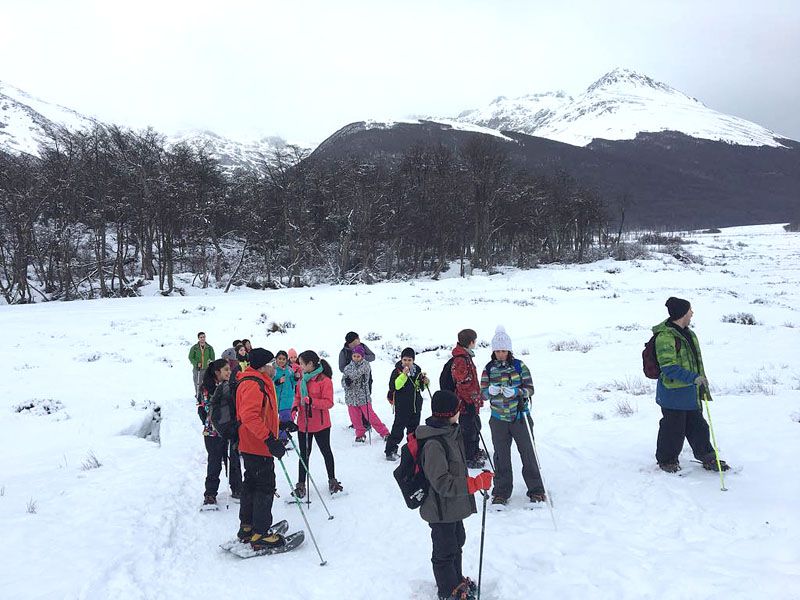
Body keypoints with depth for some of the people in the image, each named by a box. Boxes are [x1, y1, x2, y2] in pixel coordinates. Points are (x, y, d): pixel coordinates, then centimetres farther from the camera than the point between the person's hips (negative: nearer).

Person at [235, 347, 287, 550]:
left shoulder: (260, 382, 13)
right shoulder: (253, 384, -20)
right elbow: (249, 415, -31)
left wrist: (282, 425, 24)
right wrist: (270, 439, -34)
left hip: (251, 445, 11)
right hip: (258, 445, -11)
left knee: (252, 484, 18)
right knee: (265, 487, -4)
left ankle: (247, 527, 29)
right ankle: (260, 534, 2)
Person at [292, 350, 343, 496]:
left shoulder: (324, 380, -14)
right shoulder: (302, 379, 6)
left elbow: (329, 402, -16)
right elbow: (297, 397, 15)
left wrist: (311, 401, -29)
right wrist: (295, 407, -5)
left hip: (320, 424, -5)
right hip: (303, 423, 5)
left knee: (326, 451, 13)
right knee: (304, 454, 12)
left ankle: (332, 480, 29)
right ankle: (301, 484, 20)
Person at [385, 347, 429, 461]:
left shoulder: (417, 370, 7)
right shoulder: (397, 371, -10)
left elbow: (421, 386, 20)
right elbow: (394, 386, -24)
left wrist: (425, 382, -2)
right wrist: (404, 374, -31)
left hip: (416, 405, 6)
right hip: (402, 406, -6)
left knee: (414, 428, 16)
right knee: (398, 429, -7)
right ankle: (390, 451, 2)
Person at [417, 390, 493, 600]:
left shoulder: (450, 433, 1)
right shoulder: (433, 444, -31)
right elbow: (443, 484, -30)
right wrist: (476, 484, -26)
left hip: (454, 506, 10)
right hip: (441, 510, -10)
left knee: (457, 542, 26)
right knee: (445, 551, 9)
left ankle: (456, 580, 47)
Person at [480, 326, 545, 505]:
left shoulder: (519, 366, -4)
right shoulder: (489, 368, 2)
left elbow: (530, 389, -5)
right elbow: (483, 393, 2)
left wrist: (516, 392, -24)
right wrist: (490, 391, -22)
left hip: (519, 416, -1)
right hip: (498, 419, 2)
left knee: (528, 453, 4)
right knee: (501, 456, 8)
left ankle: (536, 490, 19)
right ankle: (501, 492, 21)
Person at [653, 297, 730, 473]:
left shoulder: (687, 333, 12)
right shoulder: (665, 336, -21)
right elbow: (669, 368, -26)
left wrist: (702, 381, 27)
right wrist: (694, 378, -29)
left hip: (691, 393, 9)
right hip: (673, 394, -9)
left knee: (698, 426, 19)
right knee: (674, 429, 2)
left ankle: (709, 458, 32)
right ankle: (666, 460, 21)